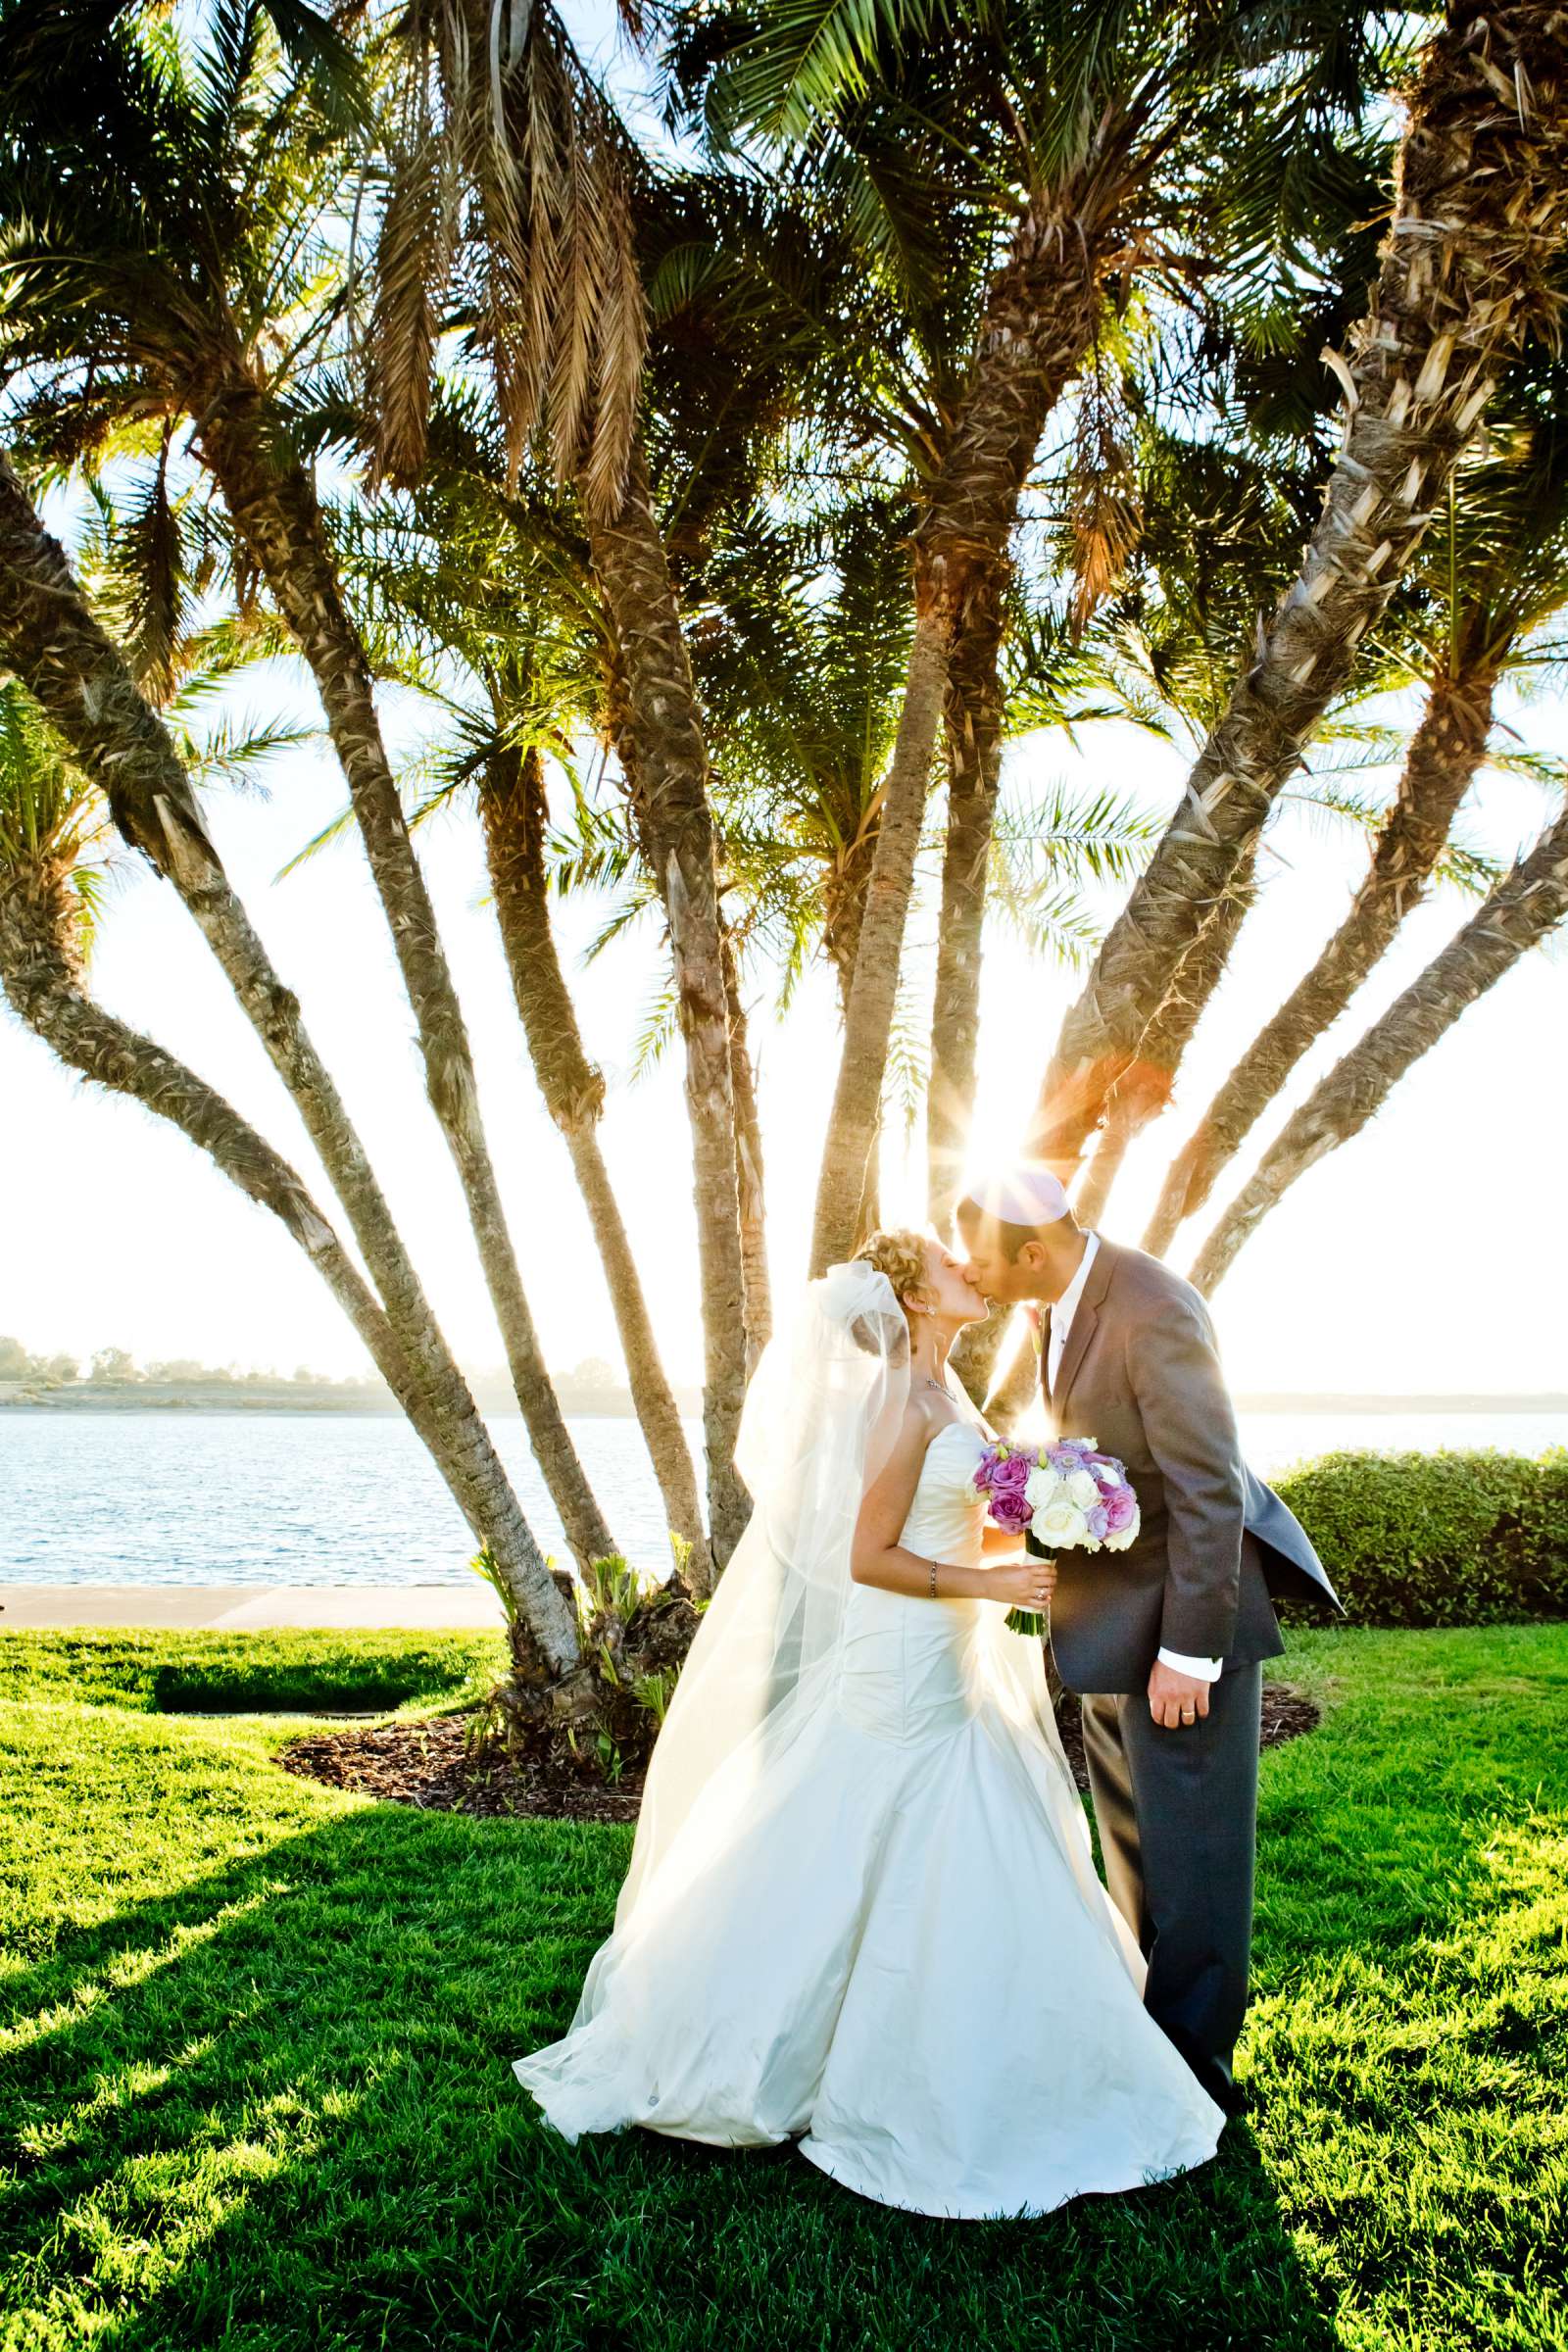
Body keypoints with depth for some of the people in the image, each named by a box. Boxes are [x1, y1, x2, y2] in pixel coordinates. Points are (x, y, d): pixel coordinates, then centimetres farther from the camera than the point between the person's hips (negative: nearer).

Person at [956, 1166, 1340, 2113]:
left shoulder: (1153, 1312, -27)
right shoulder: (1067, 1298, 0)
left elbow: (1209, 1491, -26)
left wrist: (1188, 1651, -23)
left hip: (1184, 1609, -9)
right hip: (1113, 1608, 9)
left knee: (1191, 1851, 4)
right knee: (1134, 1842, 21)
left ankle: (1198, 2076, 20)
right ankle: (1156, 2026, 38)